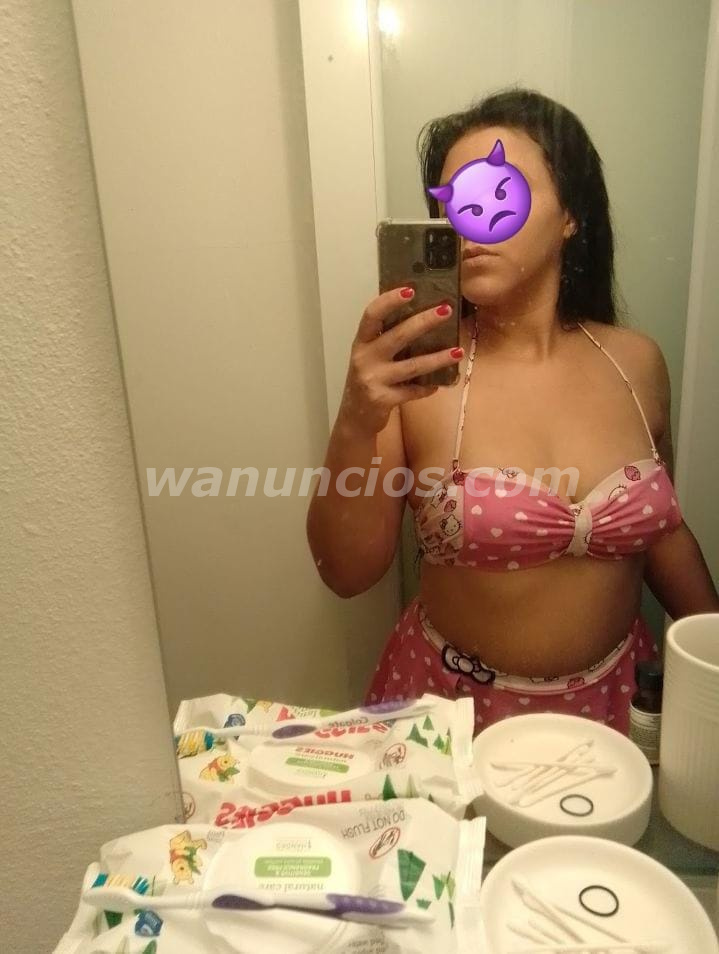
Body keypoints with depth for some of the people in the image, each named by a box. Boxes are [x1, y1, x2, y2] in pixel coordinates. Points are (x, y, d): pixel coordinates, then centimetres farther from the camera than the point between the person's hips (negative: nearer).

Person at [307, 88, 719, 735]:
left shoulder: (636, 361, -7)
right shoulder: (420, 372, -17)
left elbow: (662, 531, 7)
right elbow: (349, 573, -18)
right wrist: (356, 427, -34)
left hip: (612, 697, 3)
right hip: (456, 703, -2)